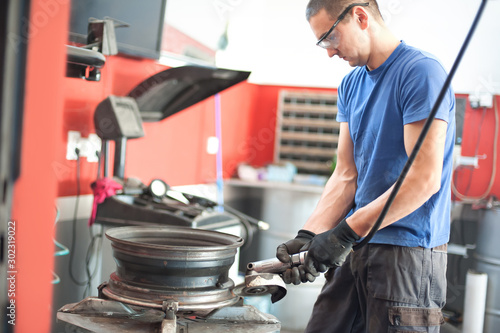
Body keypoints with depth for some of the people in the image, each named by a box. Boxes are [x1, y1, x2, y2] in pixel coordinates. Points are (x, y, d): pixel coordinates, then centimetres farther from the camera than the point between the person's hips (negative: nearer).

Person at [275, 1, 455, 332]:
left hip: (408, 254, -7)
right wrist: (308, 236, -3)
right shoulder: (351, 85, 13)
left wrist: (346, 232, -20)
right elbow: (346, 175, 11)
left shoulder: (421, 72, -12)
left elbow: (424, 178, -20)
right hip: (356, 248, 7)